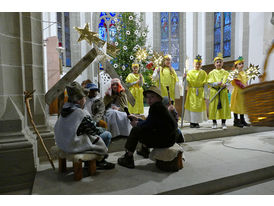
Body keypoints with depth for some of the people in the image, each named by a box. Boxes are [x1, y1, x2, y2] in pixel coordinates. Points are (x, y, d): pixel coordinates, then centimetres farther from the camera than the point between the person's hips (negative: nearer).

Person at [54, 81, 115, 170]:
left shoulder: (65, 109, 2)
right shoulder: (81, 113, -23)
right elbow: (94, 131, -14)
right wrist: (102, 129, 8)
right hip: (75, 146, -9)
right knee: (107, 135, -2)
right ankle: (99, 162, 16)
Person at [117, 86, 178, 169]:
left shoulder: (156, 107, -16)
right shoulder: (159, 106, 15)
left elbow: (148, 124, -18)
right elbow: (150, 123, 18)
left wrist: (137, 124, 1)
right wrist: (137, 119, 14)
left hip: (165, 139, -11)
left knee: (136, 130, -10)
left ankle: (128, 158, -1)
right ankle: (144, 150, 41)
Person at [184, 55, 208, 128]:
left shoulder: (203, 73, 9)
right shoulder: (190, 72, 8)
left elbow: (205, 83, 5)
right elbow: (187, 81, 0)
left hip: (200, 92, 1)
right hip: (192, 91, -1)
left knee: (199, 106, 1)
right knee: (191, 105, -2)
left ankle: (197, 122, 10)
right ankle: (192, 122, 8)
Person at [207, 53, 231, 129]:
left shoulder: (225, 72, 9)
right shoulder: (212, 73, 4)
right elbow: (209, 83, -2)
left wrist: (225, 84, -13)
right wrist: (216, 83, -18)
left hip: (223, 92, 2)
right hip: (214, 91, -1)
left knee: (223, 106, 1)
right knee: (214, 106, 0)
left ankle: (223, 123, 11)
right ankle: (214, 123, 13)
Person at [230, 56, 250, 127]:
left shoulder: (244, 72, 14)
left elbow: (246, 81, 18)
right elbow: (237, 82, -17)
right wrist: (243, 86, -20)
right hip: (237, 91, -7)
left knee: (243, 105, 11)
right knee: (237, 105, -3)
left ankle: (242, 120, 19)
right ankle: (236, 121, 3)